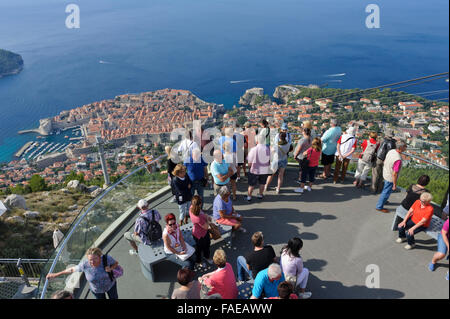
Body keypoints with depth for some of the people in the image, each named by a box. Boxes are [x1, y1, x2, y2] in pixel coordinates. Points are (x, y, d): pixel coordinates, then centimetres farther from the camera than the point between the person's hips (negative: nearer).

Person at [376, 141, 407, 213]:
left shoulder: (391, 151, -11)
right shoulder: (398, 159, -36)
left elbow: (385, 161, 5)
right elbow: (394, 174, -31)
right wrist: (394, 185, -20)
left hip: (385, 174, 8)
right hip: (390, 178, -8)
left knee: (385, 189, 30)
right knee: (386, 192, 12)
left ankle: (383, 200, 53)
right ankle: (379, 207, 28)